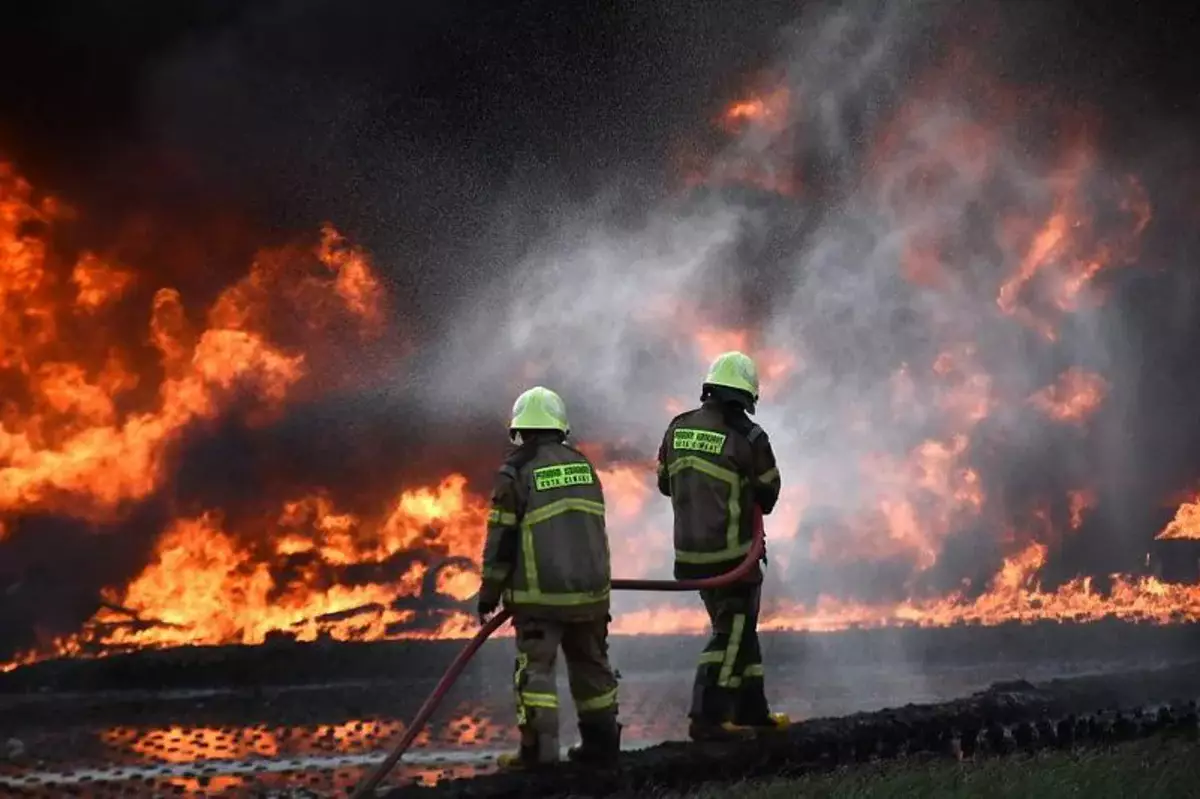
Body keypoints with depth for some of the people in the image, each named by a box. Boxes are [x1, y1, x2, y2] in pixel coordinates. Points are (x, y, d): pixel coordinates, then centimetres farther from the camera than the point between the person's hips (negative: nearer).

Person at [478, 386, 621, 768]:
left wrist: (490, 592, 1)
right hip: (590, 588, 6)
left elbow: (501, 538, -8)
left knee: (535, 666, -1)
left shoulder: (516, 472, -8)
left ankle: (538, 747, -7)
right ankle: (601, 741, 19)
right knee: (591, 664, 15)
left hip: (541, 594, -5)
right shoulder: (582, 465, 9)